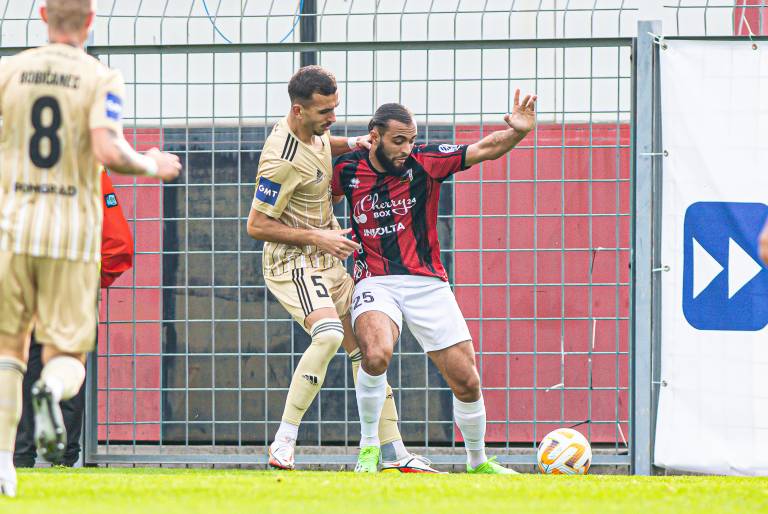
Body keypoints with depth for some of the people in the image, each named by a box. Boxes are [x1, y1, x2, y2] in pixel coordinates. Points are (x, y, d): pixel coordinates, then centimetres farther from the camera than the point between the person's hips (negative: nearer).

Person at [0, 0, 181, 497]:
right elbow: (109, 151, -17)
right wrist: (151, 165, 3)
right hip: (73, 233, -1)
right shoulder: (102, 79, -3)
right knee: (68, 354, 9)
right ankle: (51, 391, -29)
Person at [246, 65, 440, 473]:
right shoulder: (281, 160, -25)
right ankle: (283, 445, -25)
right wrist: (316, 237, -20)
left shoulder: (312, 131, 2)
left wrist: (352, 144, 9)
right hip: (294, 262, -10)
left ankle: (394, 454, 13)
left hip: (327, 259, 10)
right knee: (329, 334, -32)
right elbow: (256, 225, -20)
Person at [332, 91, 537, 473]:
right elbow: (328, 199, 22)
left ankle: (478, 462, 26)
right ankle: (368, 446, -14)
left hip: (427, 283, 1)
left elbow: (484, 150, -12)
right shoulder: (348, 170, -2)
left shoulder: (424, 162, -5)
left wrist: (516, 132, -31)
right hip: (375, 282, -1)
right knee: (376, 354, -33)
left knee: (467, 382, 1)